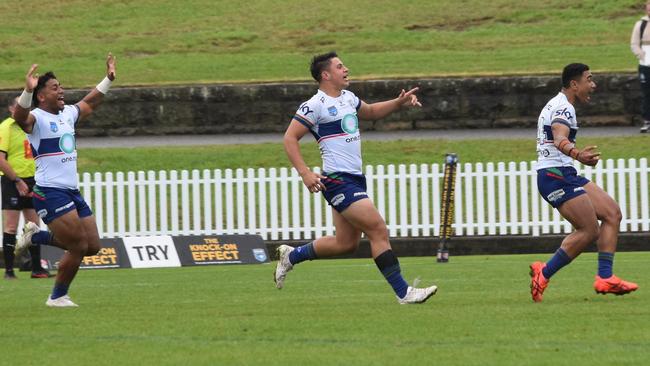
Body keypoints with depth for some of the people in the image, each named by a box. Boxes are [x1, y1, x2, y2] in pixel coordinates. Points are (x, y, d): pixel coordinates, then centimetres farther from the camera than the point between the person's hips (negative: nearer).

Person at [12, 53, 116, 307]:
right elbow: (20, 117, -33)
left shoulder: (68, 114, 15)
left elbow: (90, 103, 33)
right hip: (50, 192, -9)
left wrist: (108, 79, 29)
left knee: (92, 246, 8)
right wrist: (28, 91, -49)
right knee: (78, 246, -11)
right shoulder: (37, 118, -10)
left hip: (72, 192, 9)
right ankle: (57, 297, 5)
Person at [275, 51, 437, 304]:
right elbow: (290, 138, -11)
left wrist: (399, 103, 18)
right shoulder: (315, 105, -10)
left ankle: (291, 256, 30)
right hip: (337, 179, -9)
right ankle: (403, 292, -10)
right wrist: (305, 173, -21)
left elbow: (370, 112, 34)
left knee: (346, 243, 12)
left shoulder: (347, 98, 15)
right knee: (378, 230, -13)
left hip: (354, 179, 9)